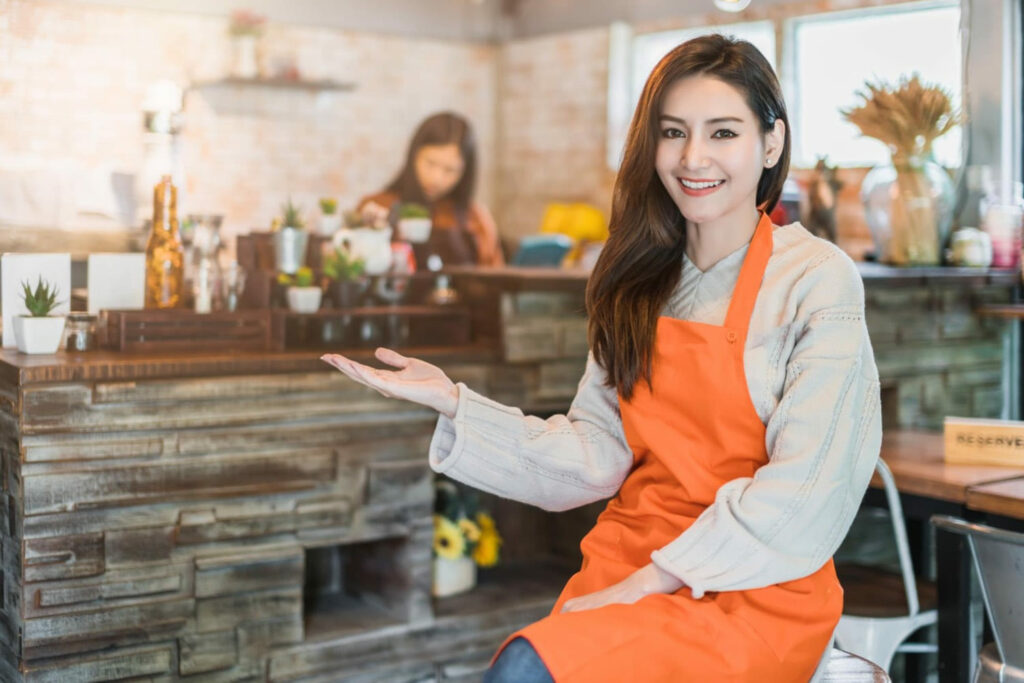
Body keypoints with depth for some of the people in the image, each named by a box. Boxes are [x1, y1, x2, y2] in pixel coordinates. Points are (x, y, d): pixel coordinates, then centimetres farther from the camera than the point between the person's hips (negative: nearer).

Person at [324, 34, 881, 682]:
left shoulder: (818, 278, -7)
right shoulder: (642, 285, 11)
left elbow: (804, 492, -12)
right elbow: (598, 457, 6)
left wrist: (645, 584, -15)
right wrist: (454, 401, -3)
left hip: (758, 591, -4)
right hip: (626, 564, 5)